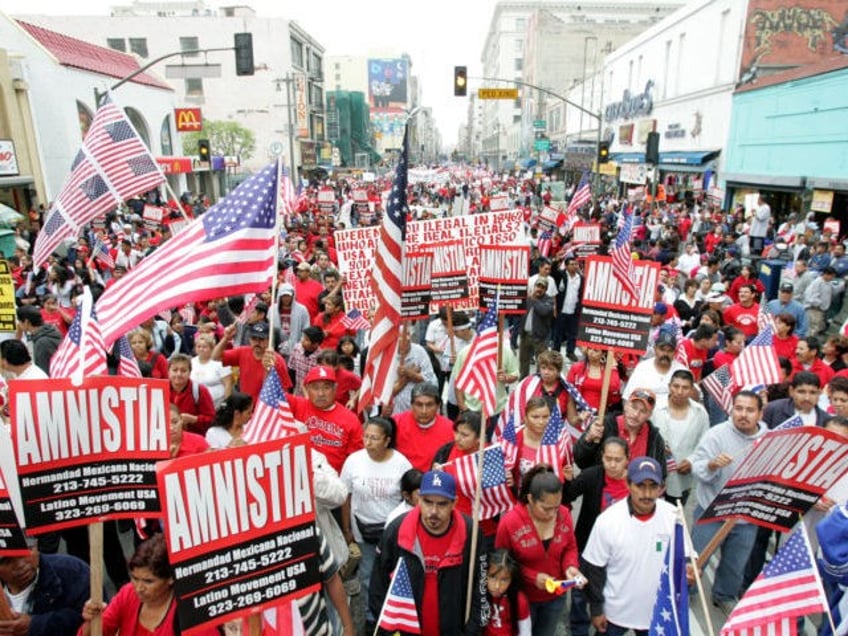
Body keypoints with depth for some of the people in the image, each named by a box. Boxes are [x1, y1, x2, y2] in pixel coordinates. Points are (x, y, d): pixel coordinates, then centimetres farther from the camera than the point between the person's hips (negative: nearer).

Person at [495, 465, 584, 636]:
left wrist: (570, 566, -19)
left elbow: (570, 548, 1)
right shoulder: (510, 522, -26)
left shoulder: (564, 514, -15)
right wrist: (533, 577, -24)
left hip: (555, 596, 4)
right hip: (522, 598, -3)